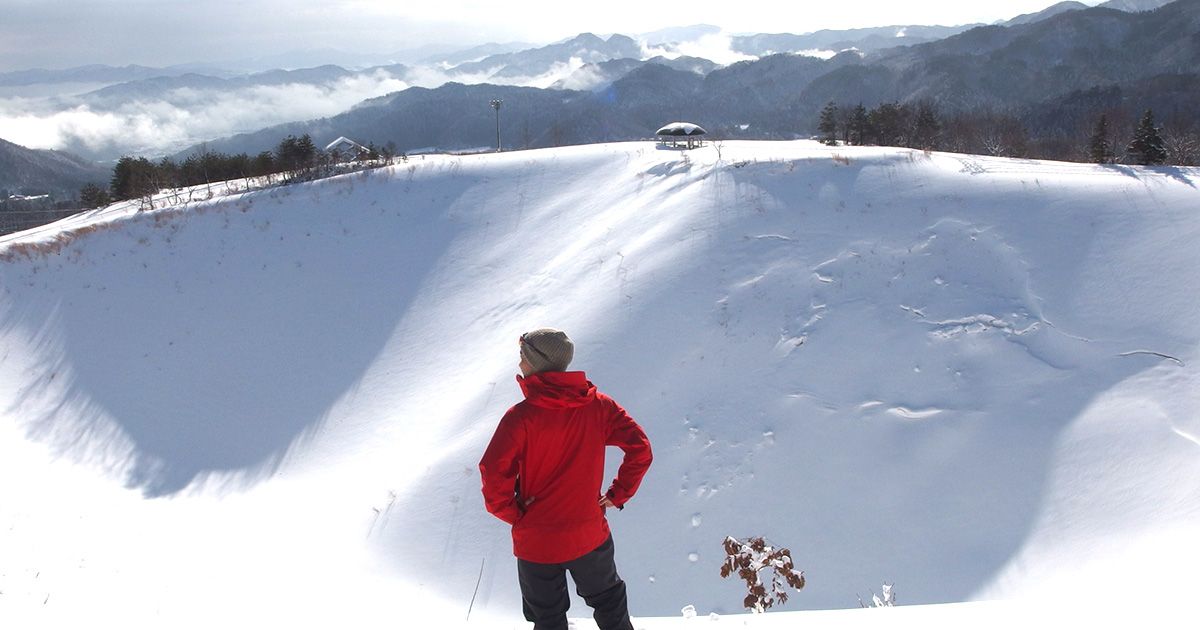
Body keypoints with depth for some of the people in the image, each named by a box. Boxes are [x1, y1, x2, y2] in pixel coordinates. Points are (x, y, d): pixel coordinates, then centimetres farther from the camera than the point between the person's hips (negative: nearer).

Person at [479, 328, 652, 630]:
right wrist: (618, 494, 2)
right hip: (591, 535, 3)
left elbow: (493, 473, -25)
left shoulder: (521, 416, -20)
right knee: (608, 600, 28)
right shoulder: (598, 405, -9)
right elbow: (640, 450, -10)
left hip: (536, 542, -2)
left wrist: (513, 514, -8)